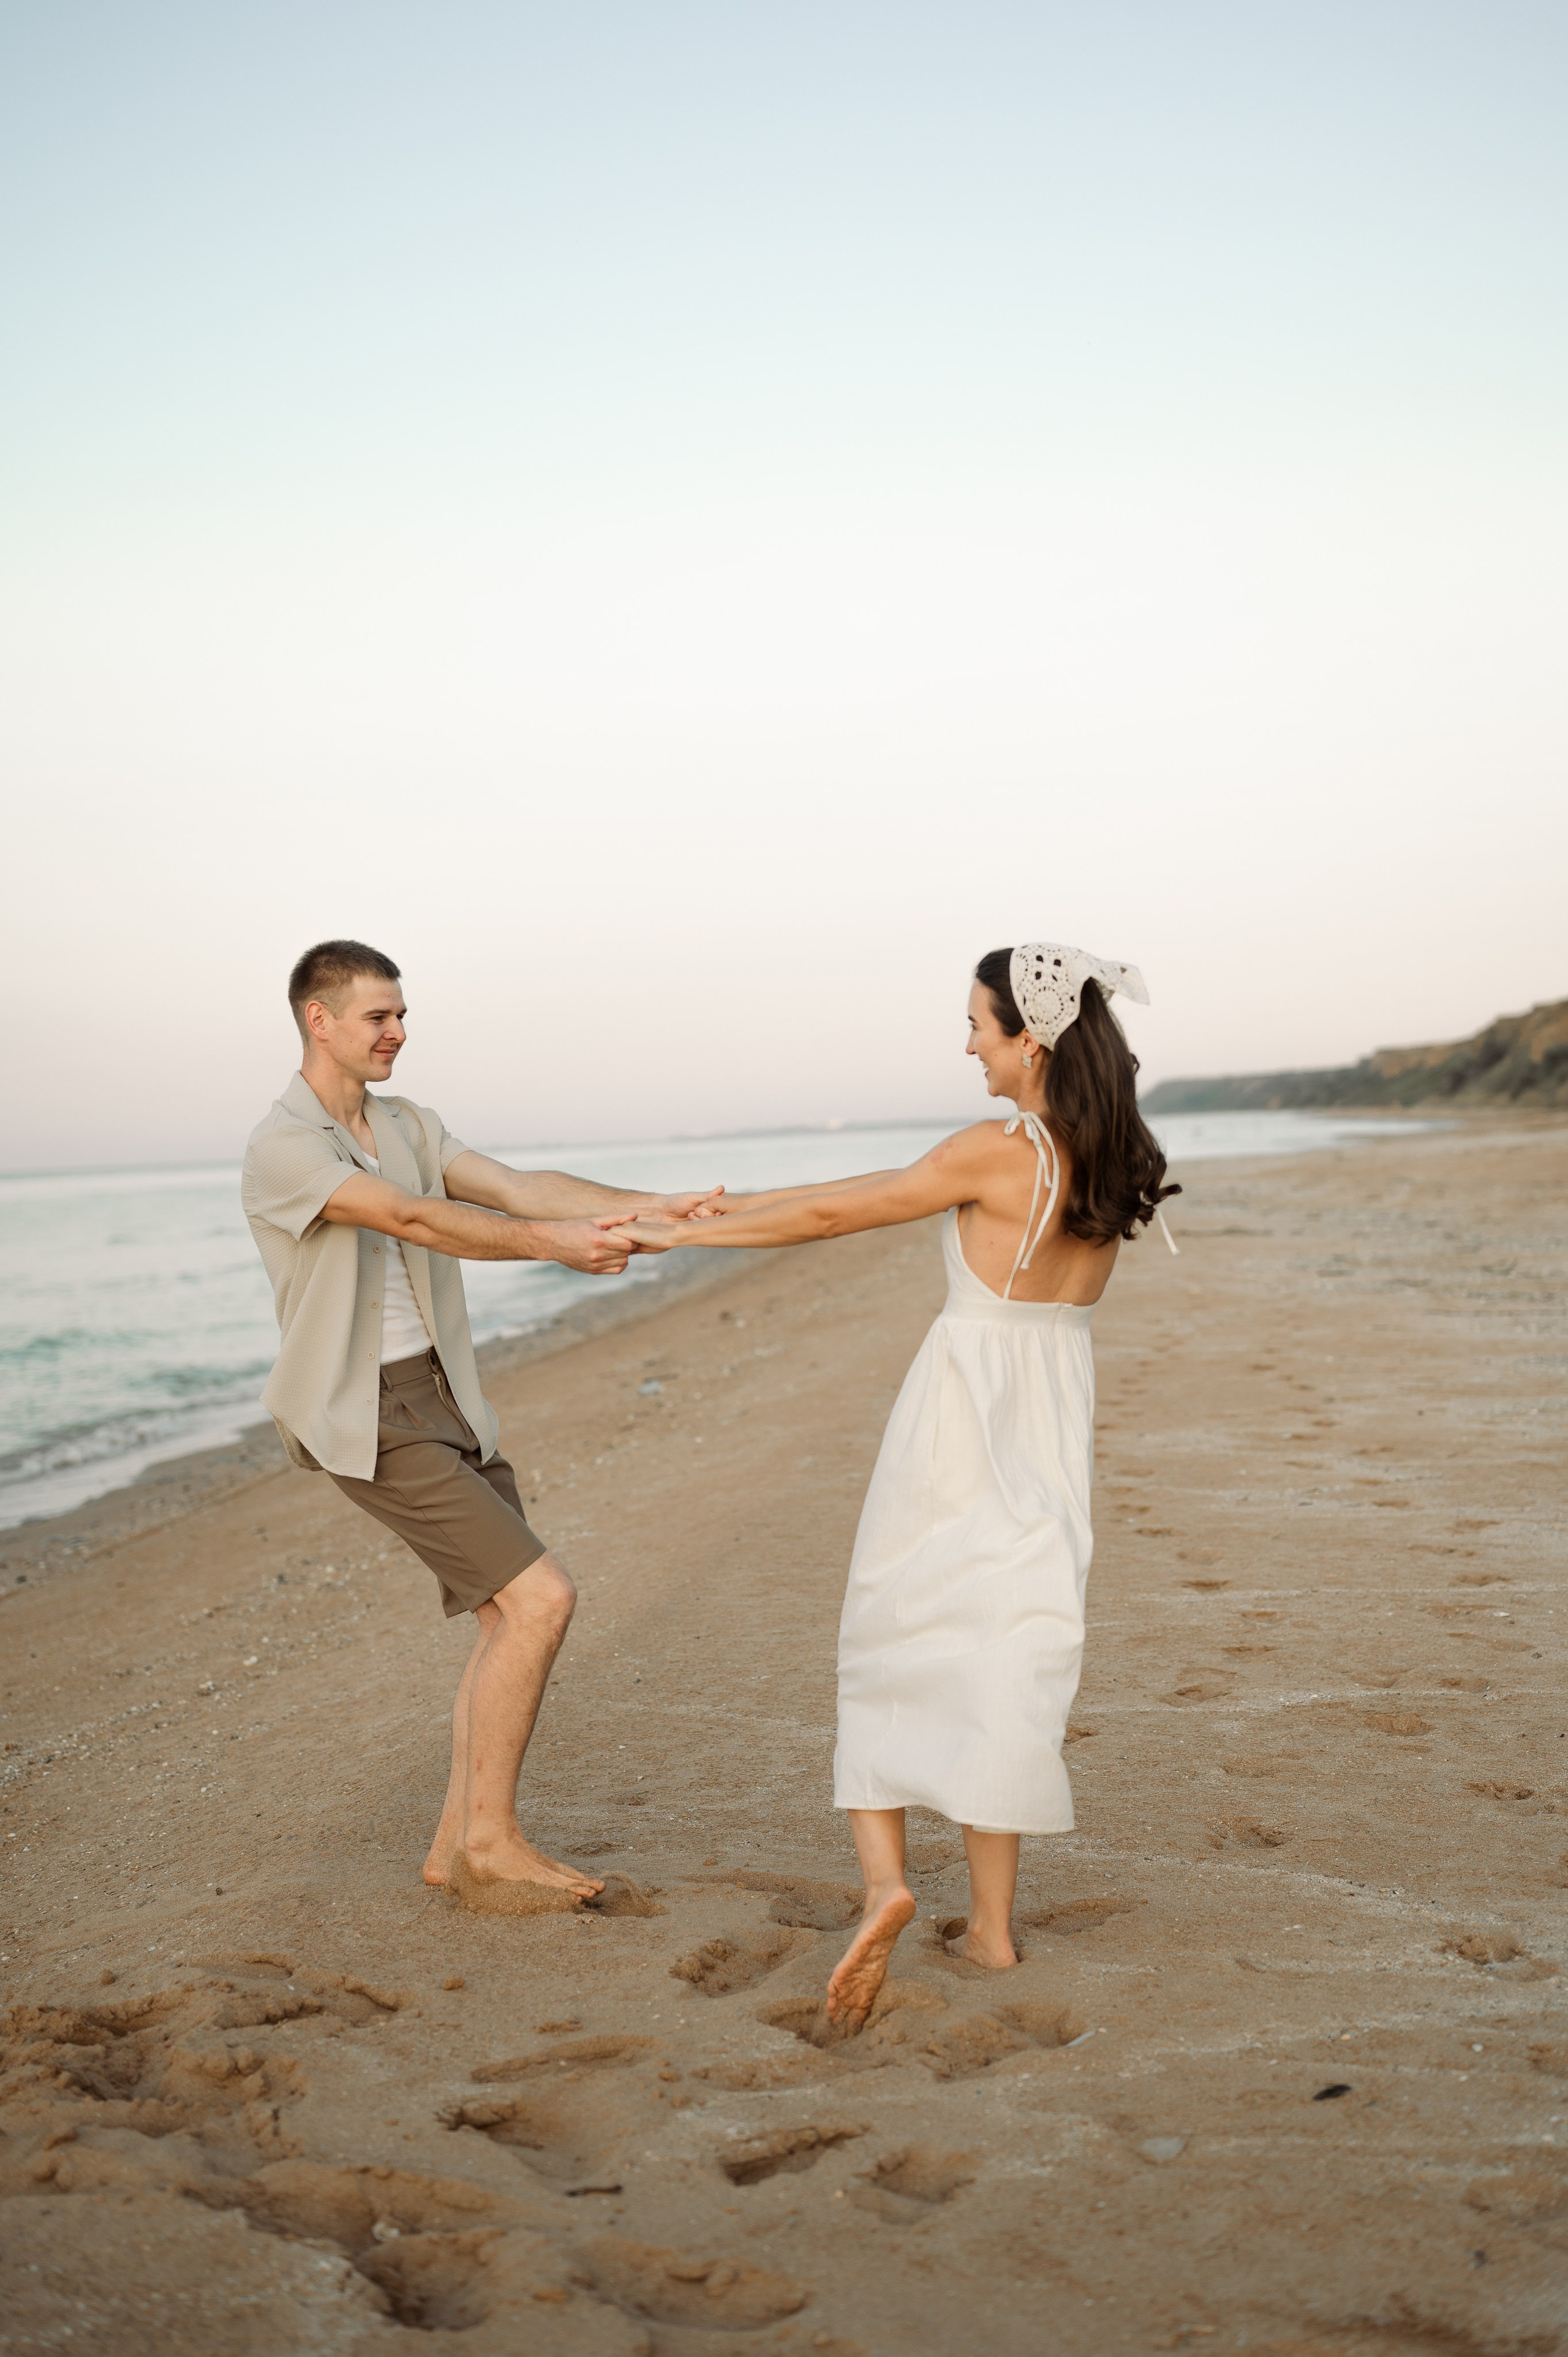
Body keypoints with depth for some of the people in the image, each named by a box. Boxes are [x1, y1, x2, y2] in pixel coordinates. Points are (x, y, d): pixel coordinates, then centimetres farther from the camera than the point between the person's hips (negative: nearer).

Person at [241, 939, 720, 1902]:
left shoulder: (407, 1126, 11)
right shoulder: (282, 1147, -13)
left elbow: (515, 1185, -2)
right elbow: (413, 1221, -25)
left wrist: (647, 1206, -16)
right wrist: (552, 1243, -29)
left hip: (445, 1392, 9)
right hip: (369, 1417, -8)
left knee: (510, 1617, 9)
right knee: (541, 1598, -14)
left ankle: (462, 1838, 22)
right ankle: (492, 1836, 1)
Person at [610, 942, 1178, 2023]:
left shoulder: (997, 1152, -16)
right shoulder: (1111, 1157, 6)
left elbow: (833, 1217, -9)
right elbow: (897, 1187, 12)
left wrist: (686, 1233, 2)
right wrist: (739, 1203, 16)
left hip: (968, 1405, -6)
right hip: (1054, 1420, 6)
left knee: (896, 1639, 10)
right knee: (1007, 1655, 10)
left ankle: (885, 1877, -1)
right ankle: (991, 1924, 14)